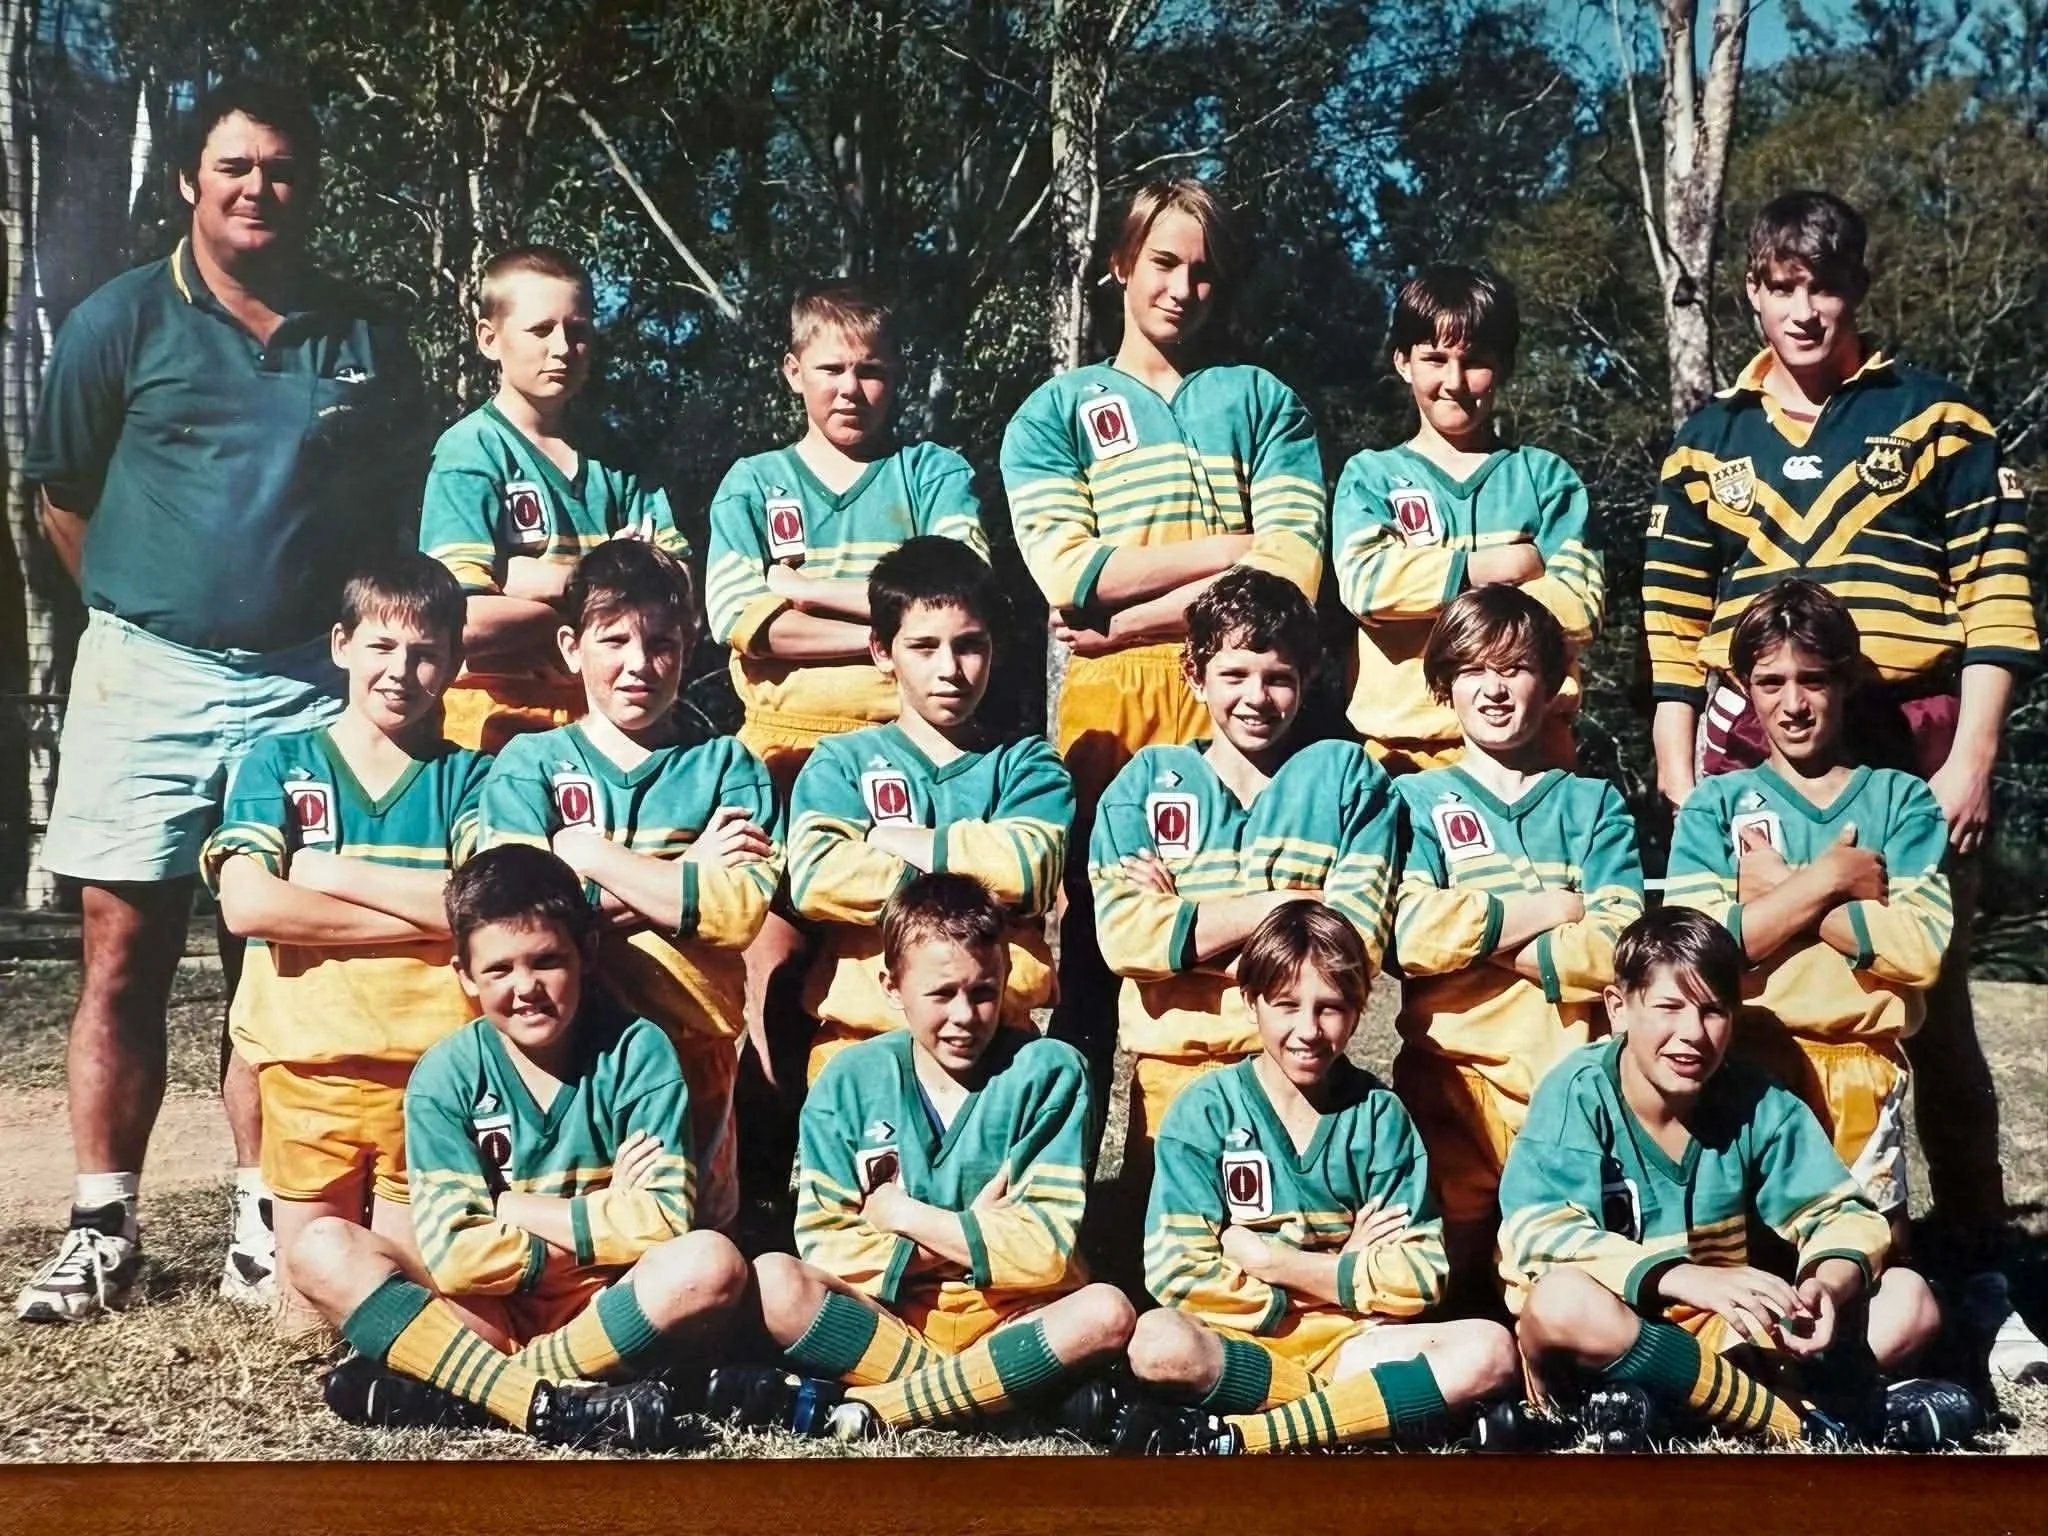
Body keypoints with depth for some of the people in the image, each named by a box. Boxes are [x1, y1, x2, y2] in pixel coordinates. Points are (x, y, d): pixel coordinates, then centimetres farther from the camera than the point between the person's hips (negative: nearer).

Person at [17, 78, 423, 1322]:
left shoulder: (369, 343, 8)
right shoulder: (123, 321, 3)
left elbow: (398, 511, 16)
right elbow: (64, 497, 10)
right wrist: (141, 610, 13)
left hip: (308, 689, 1)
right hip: (146, 679, -1)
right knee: (125, 959, 1)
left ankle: (269, 1229, 12)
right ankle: (103, 1230, 9)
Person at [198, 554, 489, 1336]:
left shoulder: (465, 775, 6)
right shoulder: (279, 761, 5)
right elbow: (247, 904, -12)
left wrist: (337, 873, -11)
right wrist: (427, 913, -12)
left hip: (431, 1065, 0)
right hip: (308, 1059, 1)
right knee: (306, 1315, 10)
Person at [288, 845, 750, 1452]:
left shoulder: (636, 1052, -7)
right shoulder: (445, 1075, -5)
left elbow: (667, 1220, -17)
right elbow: (453, 1255, -14)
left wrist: (507, 1207, -11)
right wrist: (601, 1224, -13)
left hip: (612, 1314, -1)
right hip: (488, 1317, 1)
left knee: (711, 1262, -31)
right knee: (321, 1248, -19)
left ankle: (451, 1390, -23)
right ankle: (550, 1406, -30)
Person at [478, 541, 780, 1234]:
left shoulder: (726, 766, 6)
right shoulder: (529, 761, 6)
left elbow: (741, 909, -11)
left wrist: (589, 853, -8)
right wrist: (688, 874, -9)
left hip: (690, 1041, 0)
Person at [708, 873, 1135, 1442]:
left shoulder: (1048, 1073, -3)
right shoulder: (851, 1080, 1)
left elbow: (1048, 1249, -10)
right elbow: (823, 1247, -6)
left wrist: (902, 1215, -6)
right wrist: (967, 1233, -12)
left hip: (1011, 1320, 0)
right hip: (885, 1316, 0)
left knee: (1106, 1313, -32)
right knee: (772, 1282, -26)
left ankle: (859, 1408, -27)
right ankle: (1002, 1393, -26)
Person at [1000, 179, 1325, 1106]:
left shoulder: (1263, 402, 15)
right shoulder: (1055, 412, 14)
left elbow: (1290, 569, -1)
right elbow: (1068, 571, -4)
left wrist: (1132, 621, -8)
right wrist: (1229, 547, -4)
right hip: (1105, 705, 0)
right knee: (1092, 938, 1)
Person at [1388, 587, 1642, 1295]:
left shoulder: (1594, 804, 15)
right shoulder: (1416, 800, 12)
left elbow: (1619, 947, -2)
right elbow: (1409, 935, -8)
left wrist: (1477, 933, -7)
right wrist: (1553, 908, -3)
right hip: (1456, 1076, -1)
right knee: (1446, 1280, -3)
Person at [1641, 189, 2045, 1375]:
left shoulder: (1936, 419, 6)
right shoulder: (1708, 442, 12)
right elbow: (1673, 623, 11)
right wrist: (1678, 779, 4)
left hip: (1910, 747, -2)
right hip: (1753, 758, 2)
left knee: (1935, 1016, 2)